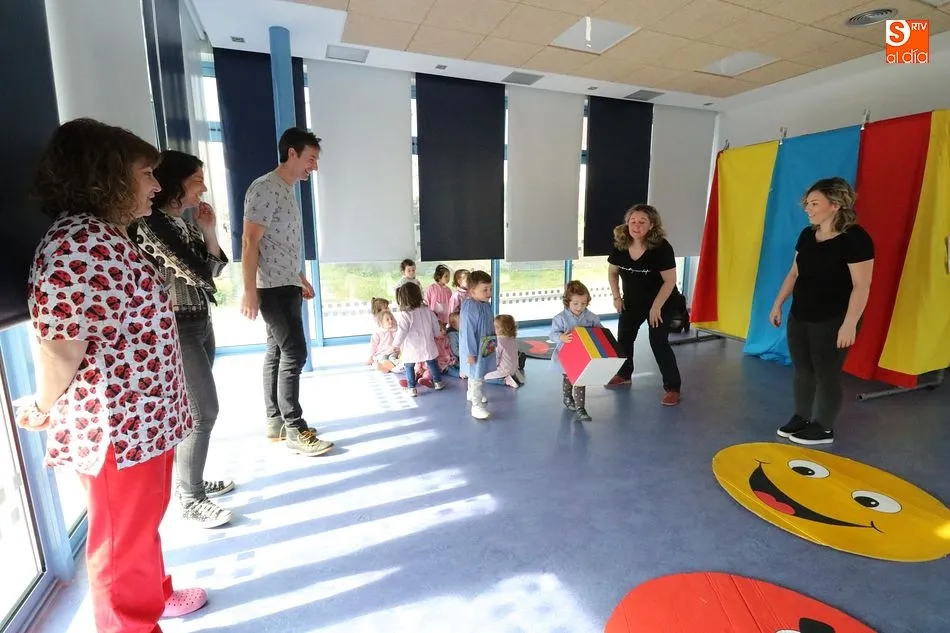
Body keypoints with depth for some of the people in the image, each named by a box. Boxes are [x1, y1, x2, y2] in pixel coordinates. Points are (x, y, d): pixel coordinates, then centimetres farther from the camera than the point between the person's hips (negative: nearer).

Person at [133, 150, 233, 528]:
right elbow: (198, 274, -17)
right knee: (203, 412, -5)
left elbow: (213, 270, 10)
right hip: (177, 329, -9)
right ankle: (190, 502, 9)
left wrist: (209, 231, 0)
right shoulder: (151, 223, -16)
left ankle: (190, 482, 30)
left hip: (201, 323, 9)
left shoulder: (184, 223, 11)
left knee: (192, 411, 15)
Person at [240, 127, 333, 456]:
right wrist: (249, 290, -21)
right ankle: (295, 429, 0)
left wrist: (302, 279, 25)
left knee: (277, 352, 11)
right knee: (295, 352, -10)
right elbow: (250, 241, -17)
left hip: (287, 285, 9)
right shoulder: (265, 188, -11)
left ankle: (275, 422, 20)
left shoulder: (288, 192, 18)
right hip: (272, 288, -9)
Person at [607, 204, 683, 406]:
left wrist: (656, 306, -22)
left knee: (658, 343, -10)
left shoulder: (661, 247, -26)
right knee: (623, 338, 13)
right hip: (632, 301, 6)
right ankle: (624, 374, 36)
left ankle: (672, 388, 2)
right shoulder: (620, 245, -12)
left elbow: (670, 280, -22)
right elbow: (612, 272, 4)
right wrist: (616, 297, -2)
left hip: (661, 302, -5)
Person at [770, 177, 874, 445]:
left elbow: (861, 286, -17)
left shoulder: (855, 238, -14)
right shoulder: (807, 235, 7)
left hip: (831, 321, -7)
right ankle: (801, 418, 28)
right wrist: (778, 303, 13)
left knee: (827, 375, 4)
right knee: (801, 371, 14)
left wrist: (849, 324, -20)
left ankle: (824, 428, 19)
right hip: (799, 317, 7)